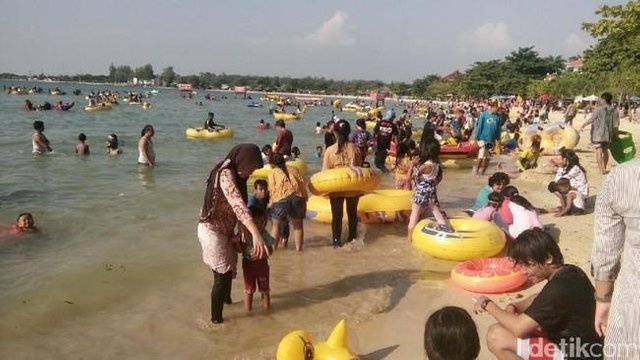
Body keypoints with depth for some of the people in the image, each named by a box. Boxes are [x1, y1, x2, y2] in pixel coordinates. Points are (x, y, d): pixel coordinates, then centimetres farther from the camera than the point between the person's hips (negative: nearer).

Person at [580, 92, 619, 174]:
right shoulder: (614, 111, 3)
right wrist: (616, 134, 18)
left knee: (599, 151, -4)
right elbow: (615, 124, 6)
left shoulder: (599, 109, -11)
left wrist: (583, 125, 8)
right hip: (608, 134, 6)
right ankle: (604, 168, 29)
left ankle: (601, 169, -9)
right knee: (605, 151, 18)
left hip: (598, 134, -5)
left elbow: (590, 120, -7)